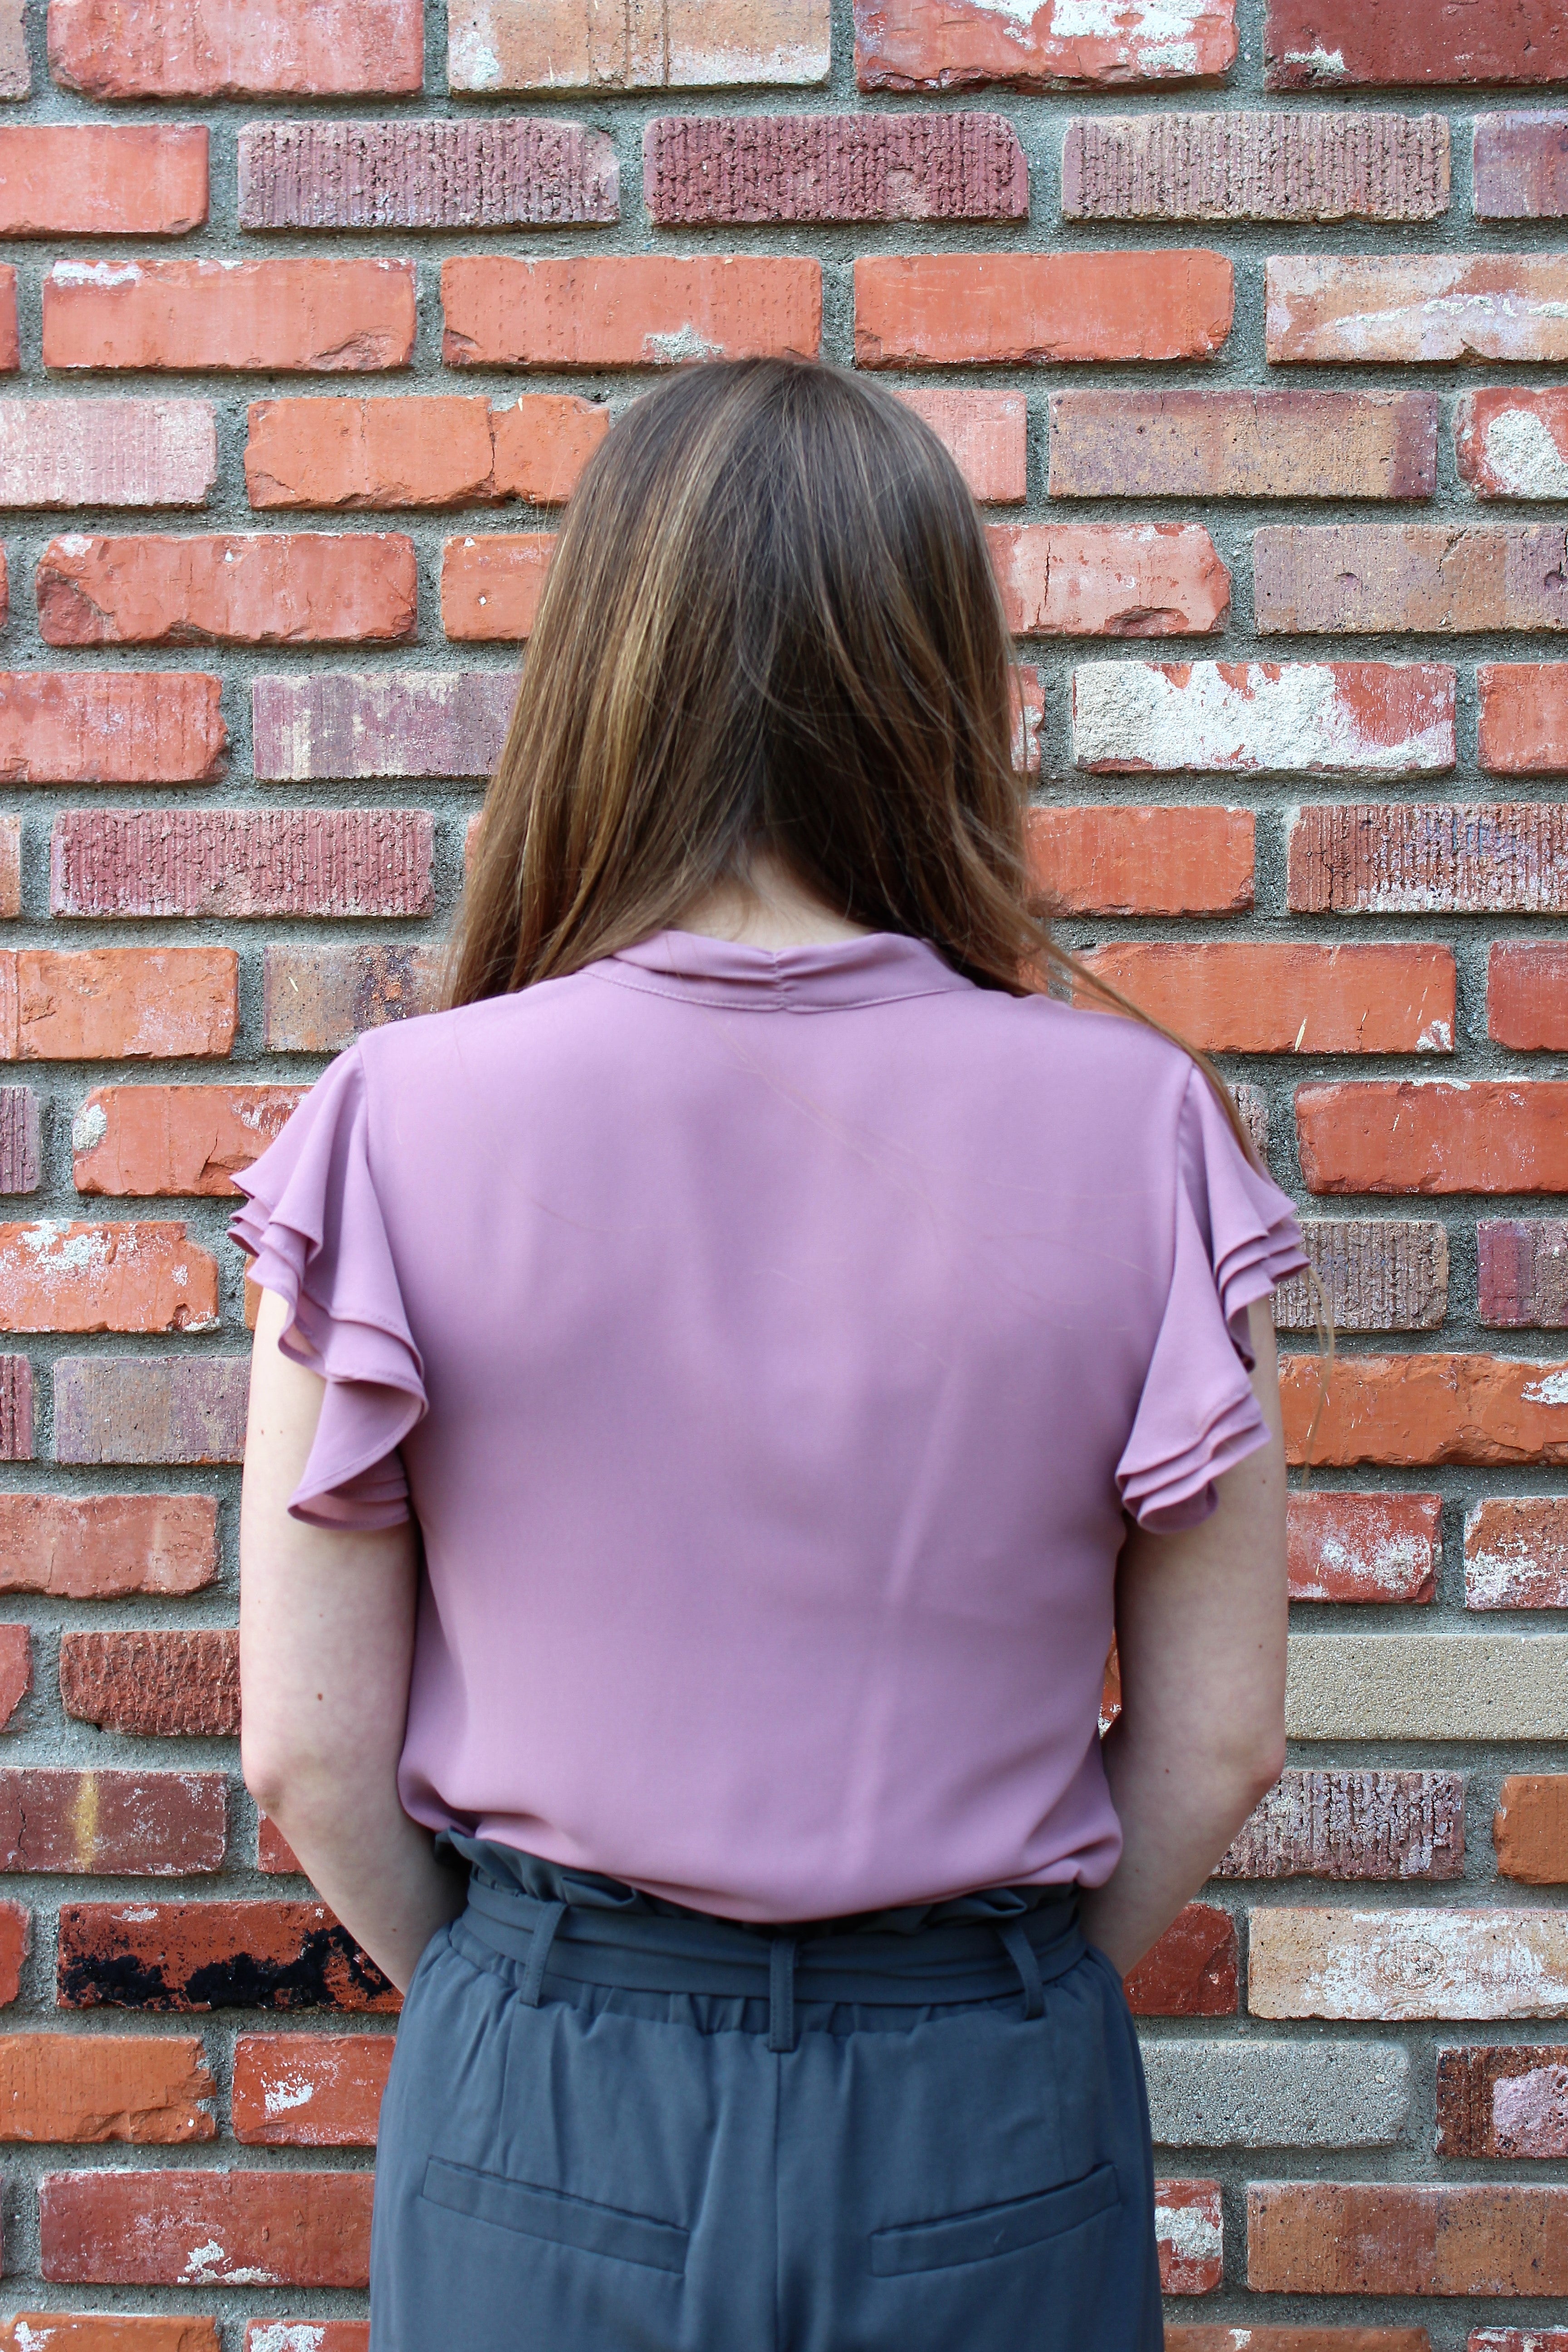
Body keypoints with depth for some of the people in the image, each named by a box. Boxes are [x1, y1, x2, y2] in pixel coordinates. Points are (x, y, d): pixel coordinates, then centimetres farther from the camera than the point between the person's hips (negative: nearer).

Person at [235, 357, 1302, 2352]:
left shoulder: (398, 1129, -14)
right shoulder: (1132, 1127, -13)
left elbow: (307, 1750, -8)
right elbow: (1218, 1746, -6)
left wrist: (516, 2005, 9)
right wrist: (1004, 2003, 11)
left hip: (541, 2121, 0)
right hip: (987, 2135, 1)